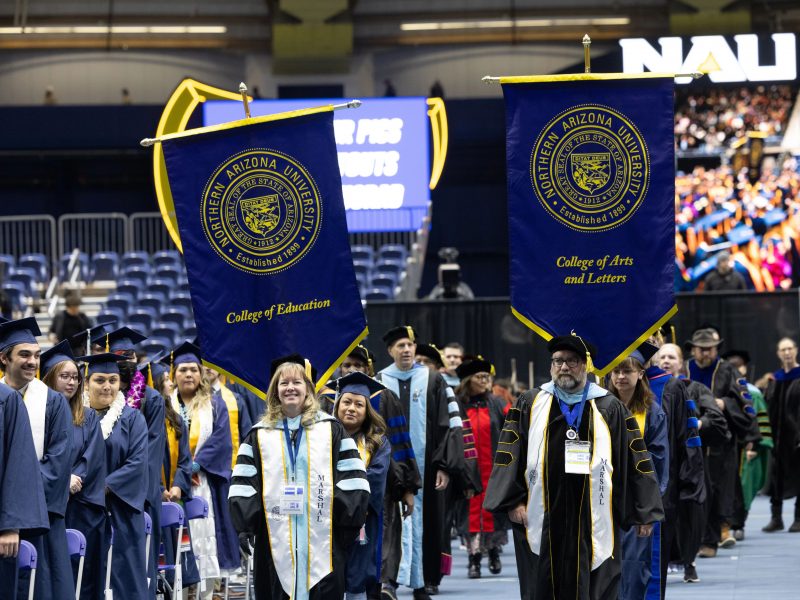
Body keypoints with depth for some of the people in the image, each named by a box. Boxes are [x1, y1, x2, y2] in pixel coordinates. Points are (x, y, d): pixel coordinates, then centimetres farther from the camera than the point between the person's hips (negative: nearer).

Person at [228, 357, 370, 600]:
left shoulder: (330, 429, 7)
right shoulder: (260, 434, 10)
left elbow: (351, 480, 3)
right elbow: (243, 483, 6)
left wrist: (350, 523, -5)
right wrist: (244, 525, -4)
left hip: (321, 536, -1)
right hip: (276, 538, 1)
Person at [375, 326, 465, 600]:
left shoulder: (433, 381, 3)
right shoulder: (379, 383, 6)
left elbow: (450, 424, 0)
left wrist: (445, 466, -7)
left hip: (424, 466, 0)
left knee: (424, 524, 5)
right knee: (393, 519, -13)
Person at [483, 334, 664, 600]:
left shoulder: (610, 409, 8)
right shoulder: (530, 405, 10)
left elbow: (635, 458, 7)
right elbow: (509, 454, 7)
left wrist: (644, 514, 3)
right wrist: (513, 501, -4)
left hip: (593, 523, -1)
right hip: (543, 522, 1)